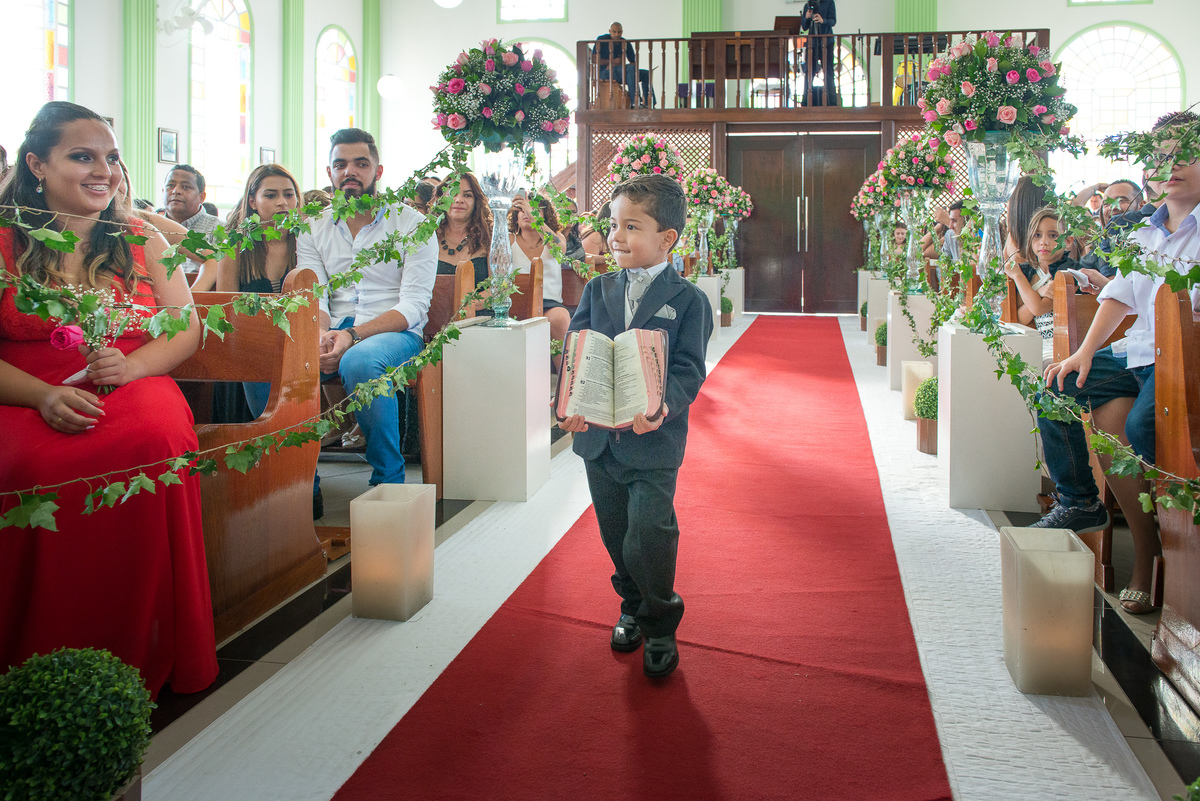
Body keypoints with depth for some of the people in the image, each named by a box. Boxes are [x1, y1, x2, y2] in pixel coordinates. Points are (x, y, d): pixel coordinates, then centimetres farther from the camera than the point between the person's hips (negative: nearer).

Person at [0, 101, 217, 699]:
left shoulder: (142, 241, 16)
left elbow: (187, 330, 12)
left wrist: (133, 364, -9)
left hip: (133, 388, 1)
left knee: (158, 440, -35)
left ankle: (148, 654, -23)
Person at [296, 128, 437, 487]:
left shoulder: (412, 224, 3)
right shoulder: (313, 229, 15)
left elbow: (413, 306, -6)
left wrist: (353, 335, -21)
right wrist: (322, 334, -20)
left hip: (396, 333, -3)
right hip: (335, 333, 3)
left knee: (359, 360, -39)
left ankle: (388, 480, -21)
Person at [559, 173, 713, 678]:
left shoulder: (687, 301, -4)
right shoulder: (598, 291, 8)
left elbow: (687, 369, -11)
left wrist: (663, 407, -32)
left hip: (654, 441, -4)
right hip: (598, 437, 5)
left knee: (648, 537, -10)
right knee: (616, 536, 16)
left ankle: (659, 625, 14)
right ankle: (633, 608, 40)